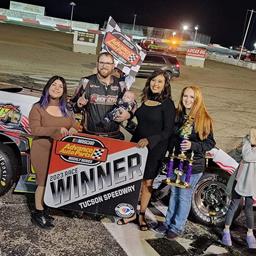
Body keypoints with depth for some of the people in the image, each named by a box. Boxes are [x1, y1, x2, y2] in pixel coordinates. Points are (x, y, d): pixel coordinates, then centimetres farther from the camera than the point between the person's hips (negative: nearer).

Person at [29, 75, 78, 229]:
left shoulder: (66, 110, 11)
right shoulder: (38, 108, -5)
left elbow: (74, 126, 11)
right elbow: (34, 130, -16)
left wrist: (72, 130, -15)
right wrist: (56, 130, -25)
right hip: (43, 151, -5)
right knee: (44, 182, 0)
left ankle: (44, 209, 22)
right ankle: (38, 213, 15)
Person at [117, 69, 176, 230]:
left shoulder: (167, 105, -11)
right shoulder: (145, 100, 8)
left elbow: (168, 131, -16)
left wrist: (149, 140, -26)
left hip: (155, 149, -5)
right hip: (137, 145, 5)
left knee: (147, 182, 5)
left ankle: (141, 215, 22)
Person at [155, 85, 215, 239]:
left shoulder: (204, 120, -12)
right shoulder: (177, 115, 3)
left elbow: (210, 143, -10)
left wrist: (192, 145, -24)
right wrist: (170, 152, 6)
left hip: (193, 166, -5)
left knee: (184, 196, 7)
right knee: (174, 194, 18)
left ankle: (178, 227, 24)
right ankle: (169, 222, 34)